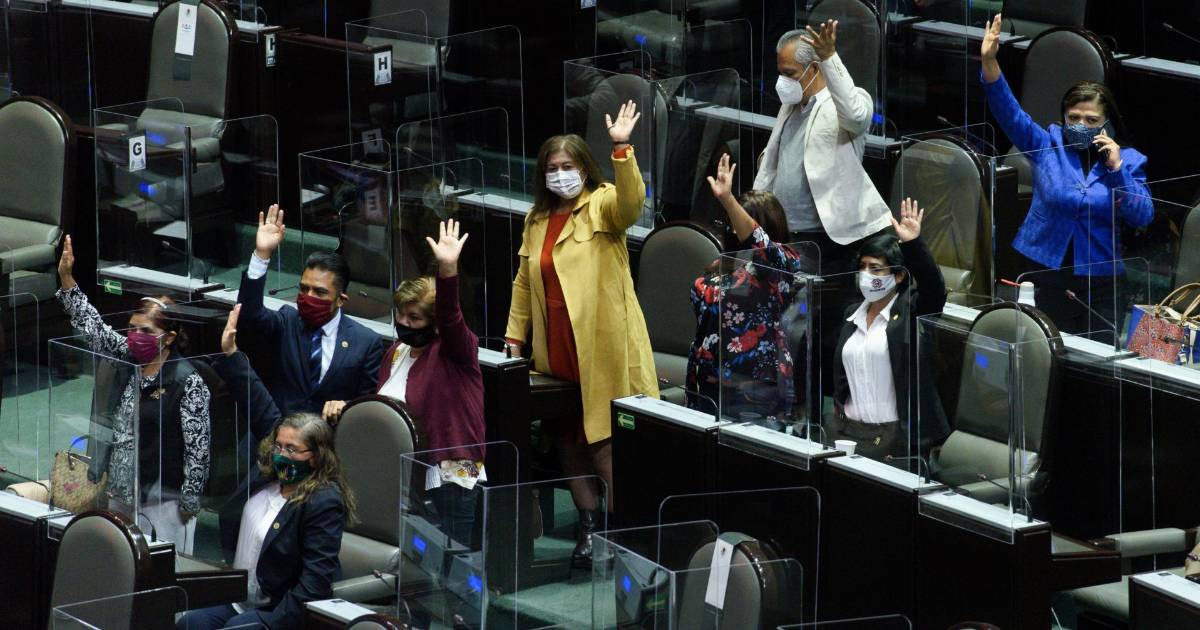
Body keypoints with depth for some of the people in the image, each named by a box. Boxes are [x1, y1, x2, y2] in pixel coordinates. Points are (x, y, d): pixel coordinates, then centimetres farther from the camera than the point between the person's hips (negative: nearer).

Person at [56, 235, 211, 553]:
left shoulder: (188, 382, -14)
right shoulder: (126, 360, 5)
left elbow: (198, 446, -14)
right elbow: (90, 324, 7)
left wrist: (190, 500, -13)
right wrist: (66, 278, -3)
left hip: (165, 496, -7)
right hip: (122, 492, 7)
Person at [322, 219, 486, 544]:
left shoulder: (453, 352, -6)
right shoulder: (396, 351, 16)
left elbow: (450, 317, -27)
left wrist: (448, 270, -43)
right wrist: (346, 407, 8)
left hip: (448, 482, -7)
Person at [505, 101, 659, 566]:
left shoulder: (602, 205, -3)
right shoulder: (537, 220, 15)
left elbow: (632, 202, -27)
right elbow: (524, 283, 20)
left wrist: (621, 149, -40)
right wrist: (514, 336, 17)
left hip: (602, 346, -7)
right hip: (556, 350, 7)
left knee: (602, 441, -6)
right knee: (567, 439, 9)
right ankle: (589, 523, 19)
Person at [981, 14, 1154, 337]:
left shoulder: (1129, 160, 3)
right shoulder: (1048, 145, 4)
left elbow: (1142, 216, -7)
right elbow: (1009, 113, -7)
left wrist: (1116, 168, -17)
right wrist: (990, 62, -21)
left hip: (1098, 282, 0)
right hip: (1045, 271, 0)